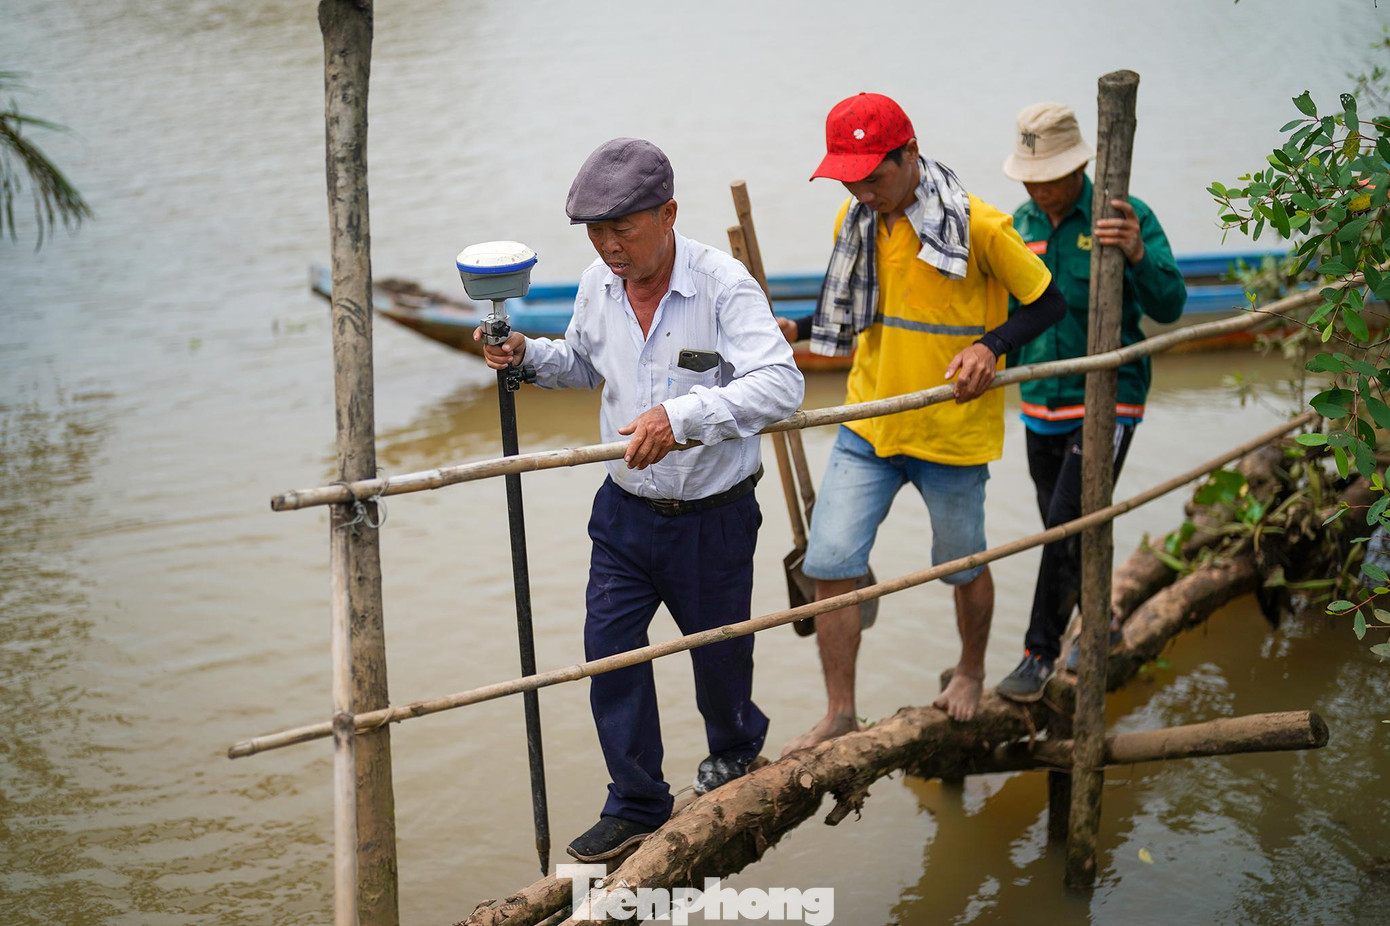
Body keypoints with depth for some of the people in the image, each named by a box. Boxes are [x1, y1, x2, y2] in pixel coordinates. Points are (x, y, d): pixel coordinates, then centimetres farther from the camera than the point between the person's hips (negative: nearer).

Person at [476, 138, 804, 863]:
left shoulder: (722, 284, -21)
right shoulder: (597, 285, -2)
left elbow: (780, 384, -33)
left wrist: (682, 415, -43)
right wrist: (527, 355, -2)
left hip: (713, 516, -5)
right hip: (625, 508, 5)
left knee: (716, 649, 15)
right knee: (608, 645, 0)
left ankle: (736, 746, 48)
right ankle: (636, 805, 16)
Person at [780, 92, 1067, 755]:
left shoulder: (979, 227, -17)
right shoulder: (856, 222, 0)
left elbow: (1047, 303, -8)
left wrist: (990, 346, -24)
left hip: (951, 431, -4)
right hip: (868, 428, 4)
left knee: (962, 564, 15)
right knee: (828, 564, -3)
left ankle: (972, 671, 45)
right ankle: (839, 714, 12)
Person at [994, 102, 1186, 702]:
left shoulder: (1125, 216, -10)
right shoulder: (1022, 224, 5)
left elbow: (1169, 306, -17)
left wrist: (1137, 253, -34)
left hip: (1106, 402, -6)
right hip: (1042, 406, 6)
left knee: (1069, 524, -12)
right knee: (1063, 528, 15)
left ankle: (1041, 651, 1)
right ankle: (1102, 626, 37)